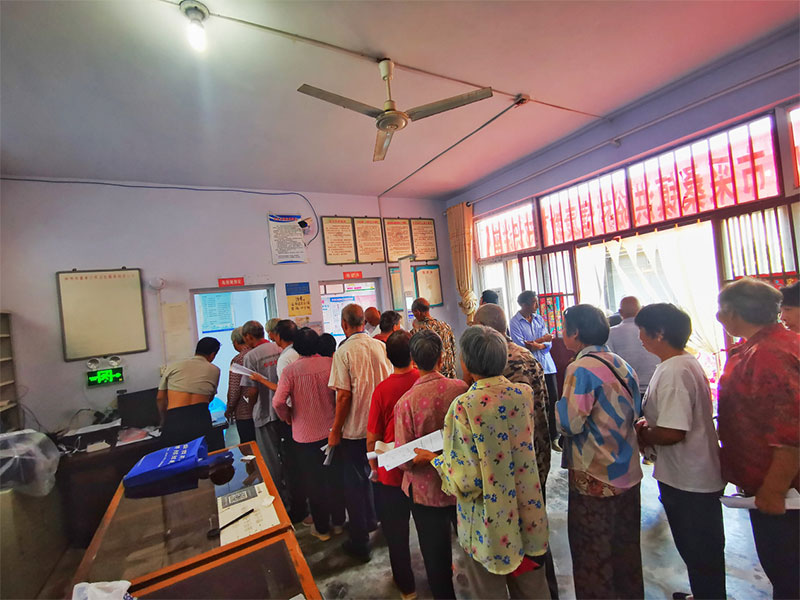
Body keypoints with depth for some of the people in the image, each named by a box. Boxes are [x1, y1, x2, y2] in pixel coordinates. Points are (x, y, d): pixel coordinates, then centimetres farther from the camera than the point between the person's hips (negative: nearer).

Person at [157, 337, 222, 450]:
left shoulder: (173, 366, 14)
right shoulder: (214, 370, 11)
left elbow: (160, 398, 19)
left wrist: (164, 420, 35)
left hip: (174, 421, 2)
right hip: (200, 418, -1)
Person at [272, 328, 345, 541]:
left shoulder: (290, 370, -15)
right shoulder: (330, 363, -10)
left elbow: (278, 402, -21)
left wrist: (289, 418, -2)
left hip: (305, 435, -2)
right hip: (332, 431, 2)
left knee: (313, 483, 16)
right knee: (335, 478, 20)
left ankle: (322, 528, 31)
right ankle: (338, 521, 36)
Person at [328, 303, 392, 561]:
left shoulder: (344, 352, -18)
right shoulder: (381, 346, -3)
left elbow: (344, 395, -19)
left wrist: (335, 431, -7)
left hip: (354, 429, -5)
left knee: (355, 484, 12)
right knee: (375, 475, 26)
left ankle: (360, 543, 26)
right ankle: (372, 521, 46)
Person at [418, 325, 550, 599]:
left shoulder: (465, 406, -28)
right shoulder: (524, 392, -10)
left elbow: (467, 479, -25)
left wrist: (436, 460, -8)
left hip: (490, 525, -4)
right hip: (527, 519, 5)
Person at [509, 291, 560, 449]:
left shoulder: (539, 319, 10)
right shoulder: (514, 322, -6)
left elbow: (549, 343, 4)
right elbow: (520, 346, -14)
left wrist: (537, 345, -17)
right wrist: (542, 339, -7)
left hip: (547, 365, 5)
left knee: (553, 401, 5)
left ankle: (554, 437, 19)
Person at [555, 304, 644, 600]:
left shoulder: (581, 368, -23)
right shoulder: (622, 365, 0)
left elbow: (570, 423, -24)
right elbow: (635, 412, 10)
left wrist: (559, 402, -7)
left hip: (594, 478, -7)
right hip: (628, 474, 7)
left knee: (593, 553, 12)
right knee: (625, 546, 25)